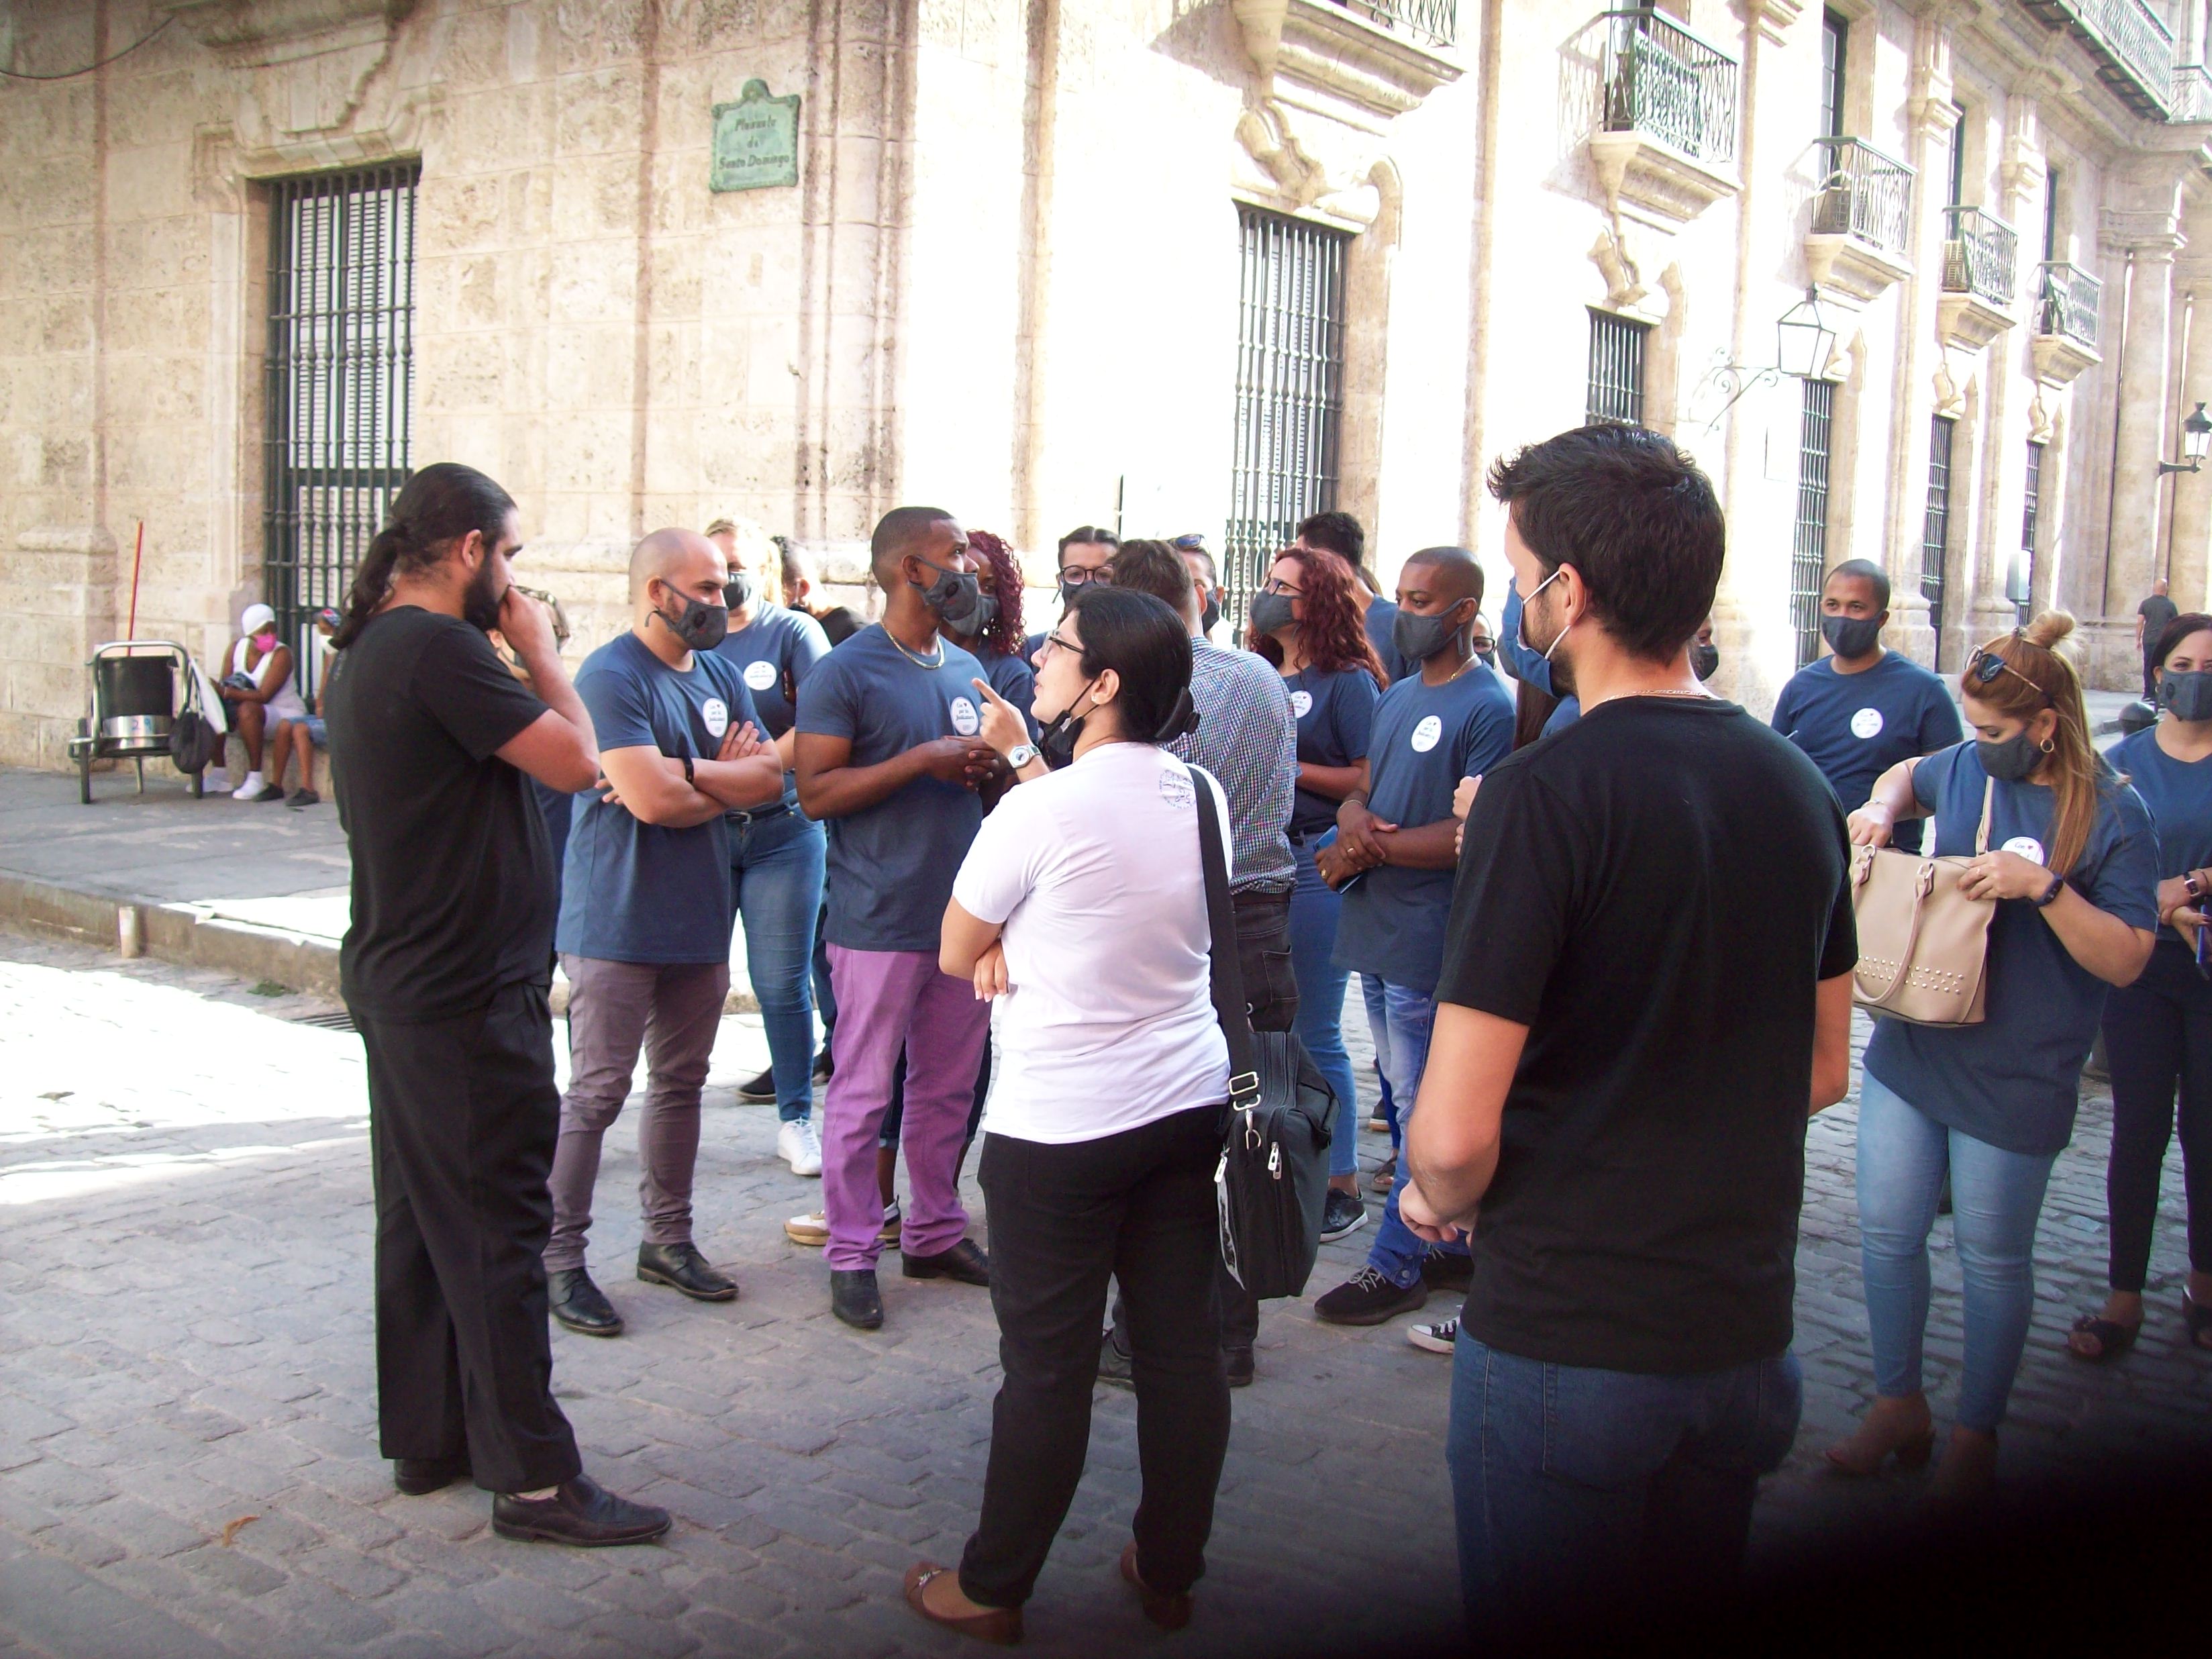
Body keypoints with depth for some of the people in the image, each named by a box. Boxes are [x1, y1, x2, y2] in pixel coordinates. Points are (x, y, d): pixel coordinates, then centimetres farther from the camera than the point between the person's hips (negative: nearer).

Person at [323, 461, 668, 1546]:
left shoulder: (366, 649, 12)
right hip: (466, 997, -10)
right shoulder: (440, 648, -20)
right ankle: (533, 1476, 5)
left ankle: (426, 1437, 28)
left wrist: (517, 653, 10)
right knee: (498, 1224, -3)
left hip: (398, 978, 10)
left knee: (421, 1214, 17)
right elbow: (574, 760, -20)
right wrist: (539, 650, -6)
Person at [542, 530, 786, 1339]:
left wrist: (684, 772, -15)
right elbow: (651, 800, -23)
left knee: (681, 1084, 14)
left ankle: (668, 1239, 26)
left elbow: (770, 779, 1)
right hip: (619, 923, -8)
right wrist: (725, 780, -5)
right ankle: (558, 1259, 7)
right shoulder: (611, 677, -14)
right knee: (597, 1092, -3)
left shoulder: (720, 674, 12)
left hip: (699, 917, 8)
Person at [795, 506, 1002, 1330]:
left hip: (963, 912, 7)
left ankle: (936, 1232, 27)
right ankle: (852, 1256, 12)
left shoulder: (966, 668, 14)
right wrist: (922, 760, -19)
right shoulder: (846, 672, -9)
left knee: (949, 1085, 13)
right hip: (881, 921, -7)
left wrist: (987, 763, 1)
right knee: (863, 1093, 1)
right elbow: (816, 792, -14)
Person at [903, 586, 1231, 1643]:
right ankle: (1169, 1573, 27)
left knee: (1047, 1368, 5)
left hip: (1059, 1127, -6)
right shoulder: (1202, 796, 2)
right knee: (1182, 1349, 12)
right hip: (1189, 1106, 6)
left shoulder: (1037, 810, -17)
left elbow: (955, 955, -4)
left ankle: (991, 1590, 21)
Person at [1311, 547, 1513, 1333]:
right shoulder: (1396, 696, 14)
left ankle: (1395, 1267, 11)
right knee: (1413, 1099, 17)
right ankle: (1460, 1242, 29)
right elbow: (1360, 789, 16)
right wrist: (1356, 820, -8)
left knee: (1427, 1111, 2)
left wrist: (1372, 850, -14)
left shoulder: (1487, 708, -13)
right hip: (1376, 928, 9)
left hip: (1429, 938, -9)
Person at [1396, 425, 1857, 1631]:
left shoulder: (1544, 792, -20)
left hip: (1564, 1341, -6)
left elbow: (1454, 1133, -21)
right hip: (1743, 1331, 7)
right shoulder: (1800, 789, 2)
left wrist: (1442, 1201, 0)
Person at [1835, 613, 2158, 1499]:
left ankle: (1976, 1432, 29)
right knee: (1886, 1234, 10)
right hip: (1911, 1049, 5)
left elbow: (2126, 959, -13)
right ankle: (1899, 1404, 30)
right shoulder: (1967, 767, 3)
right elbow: (1907, 776, 27)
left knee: (1992, 1260, 10)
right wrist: (1883, 807, 4)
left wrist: (2043, 886, -26)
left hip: (2013, 1077, -5)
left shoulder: (2113, 814, -11)